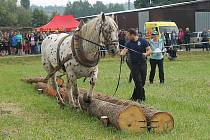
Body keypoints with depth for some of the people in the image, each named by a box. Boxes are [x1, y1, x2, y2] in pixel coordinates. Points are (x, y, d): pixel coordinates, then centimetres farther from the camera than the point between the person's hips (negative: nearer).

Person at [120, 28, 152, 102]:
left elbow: (149, 50, -1)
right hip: (133, 64, 0)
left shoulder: (143, 41, 0)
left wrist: (146, 54, -22)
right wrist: (122, 53, -36)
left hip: (142, 63, 0)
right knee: (138, 82, -6)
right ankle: (141, 97, 4)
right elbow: (125, 50, -13)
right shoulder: (128, 43, 3)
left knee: (142, 81, 5)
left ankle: (135, 97, 20)